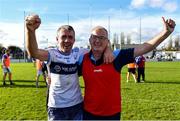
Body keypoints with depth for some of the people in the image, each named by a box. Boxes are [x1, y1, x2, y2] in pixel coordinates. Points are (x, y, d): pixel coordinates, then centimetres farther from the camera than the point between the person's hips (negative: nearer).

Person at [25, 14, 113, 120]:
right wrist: (31, 31, -52)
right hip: (57, 107, -2)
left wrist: (108, 49, -22)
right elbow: (34, 53, -33)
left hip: (77, 105, 3)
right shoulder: (52, 54, -14)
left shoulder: (78, 53, -4)